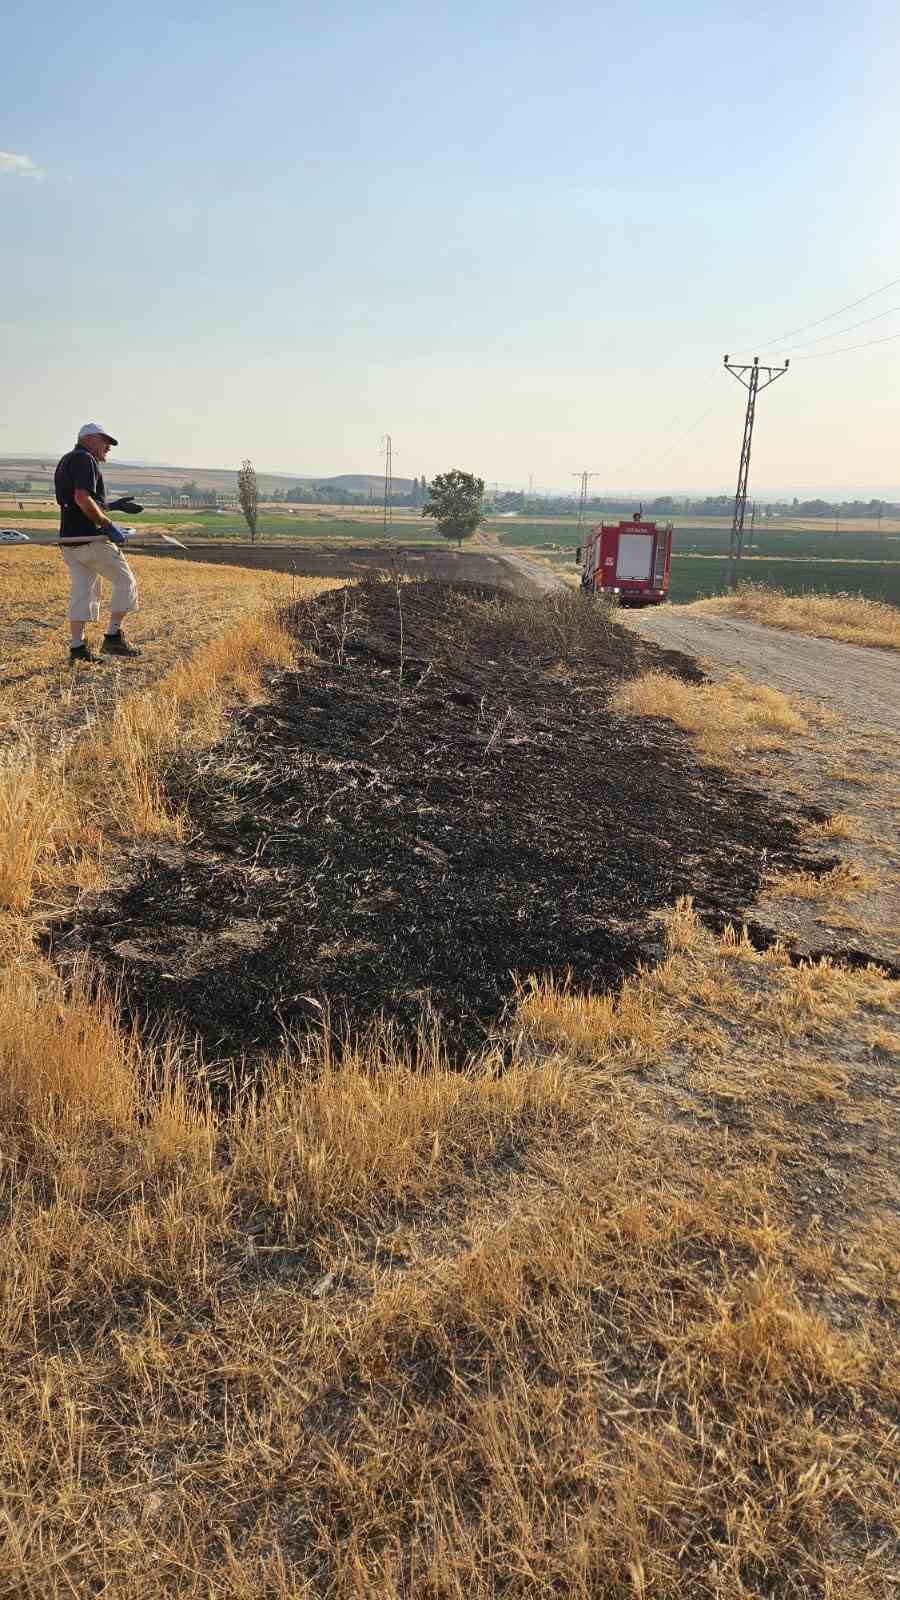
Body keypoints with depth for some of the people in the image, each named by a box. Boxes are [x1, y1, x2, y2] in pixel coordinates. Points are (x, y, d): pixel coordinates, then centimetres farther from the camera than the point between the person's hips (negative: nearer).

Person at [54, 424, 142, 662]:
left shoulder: (65, 462, 21)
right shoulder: (85, 459, -10)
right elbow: (83, 499, -24)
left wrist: (114, 505, 24)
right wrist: (109, 525, -18)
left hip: (69, 539, 9)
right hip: (90, 539, -9)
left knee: (82, 590, 10)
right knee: (125, 582, 3)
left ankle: (77, 647, 6)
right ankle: (113, 637, 1)